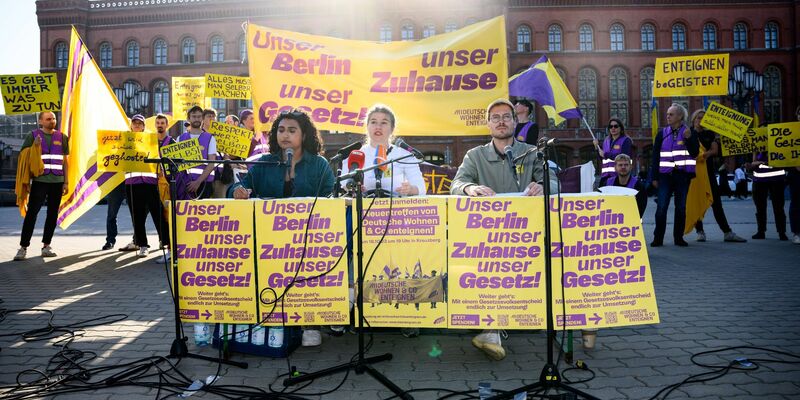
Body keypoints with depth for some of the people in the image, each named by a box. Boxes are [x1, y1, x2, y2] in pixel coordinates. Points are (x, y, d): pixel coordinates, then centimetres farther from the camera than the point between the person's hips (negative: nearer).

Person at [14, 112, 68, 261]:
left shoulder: (62, 137, 11)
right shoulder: (33, 136, 4)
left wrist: (66, 182, 8)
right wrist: (35, 147, -13)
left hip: (57, 181, 3)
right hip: (40, 181, -3)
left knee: (53, 214, 5)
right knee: (32, 213, -7)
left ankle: (46, 246, 14)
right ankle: (23, 247, -4)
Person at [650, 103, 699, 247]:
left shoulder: (689, 133, 4)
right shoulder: (662, 134, 7)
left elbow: (695, 153, -5)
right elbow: (655, 157, 7)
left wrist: (689, 138, -18)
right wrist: (654, 177, 3)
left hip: (683, 175, 0)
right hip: (665, 175, 1)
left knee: (681, 207, 6)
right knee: (661, 207, -5)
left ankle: (679, 237, 15)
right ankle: (658, 238, 2)